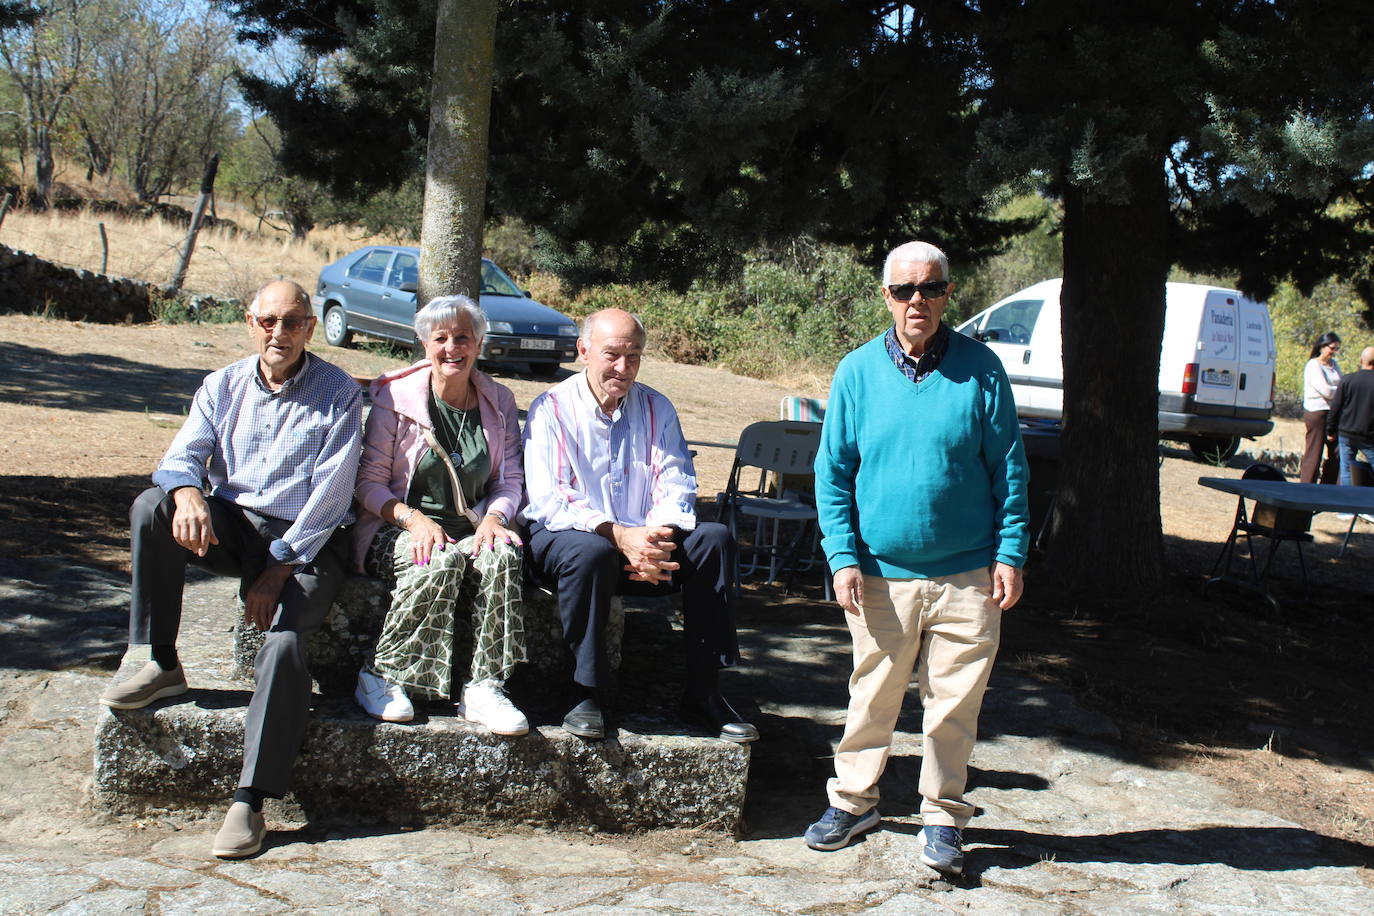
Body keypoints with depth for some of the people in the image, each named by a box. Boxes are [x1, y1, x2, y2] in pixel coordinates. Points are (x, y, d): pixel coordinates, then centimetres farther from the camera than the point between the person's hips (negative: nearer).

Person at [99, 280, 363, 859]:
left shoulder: (340, 394, -3)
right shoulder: (223, 386, 10)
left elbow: (329, 496, -9)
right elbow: (181, 457, 0)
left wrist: (278, 568, -16)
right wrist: (187, 492, -27)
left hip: (306, 540, -4)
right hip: (230, 526, 4)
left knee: (284, 639, -29)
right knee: (152, 506, -24)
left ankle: (250, 799, -24)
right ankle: (162, 665, -13)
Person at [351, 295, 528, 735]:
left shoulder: (498, 401, 10)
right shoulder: (394, 396, 1)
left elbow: (511, 480, 9)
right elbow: (369, 482, -2)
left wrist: (494, 516, -14)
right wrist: (413, 518, -20)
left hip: (471, 530, 3)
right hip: (398, 530, -2)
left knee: (503, 555, -33)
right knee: (441, 563, -36)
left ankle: (484, 689, -30)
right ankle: (381, 678, -21)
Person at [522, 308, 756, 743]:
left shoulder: (657, 409, 10)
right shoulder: (551, 409, -3)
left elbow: (676, 483, 0)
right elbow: (549, 501, -14)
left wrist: (660, 538, -22)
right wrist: (618, 535, -29)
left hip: (644, 542, 4)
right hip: (562, 538, -4)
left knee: (714, 539, -19)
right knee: (592, 552, -38)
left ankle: (702, 692, -14)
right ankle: (585, 693, -22)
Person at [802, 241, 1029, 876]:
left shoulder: (980, 369, -1)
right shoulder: (857, 372, 1)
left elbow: (1009, 468, 3)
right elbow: (831, 472, 3)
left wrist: (1010, 553, -2)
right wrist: (843, 557, -5)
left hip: (968, 575, 0)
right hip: (883, 574, 1)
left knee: (954, 703, 7)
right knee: (873, 697, 11)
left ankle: (942, 817, 22)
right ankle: (852, 801, 29)